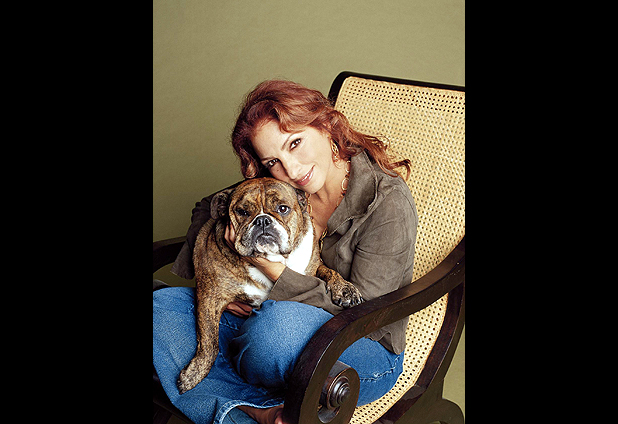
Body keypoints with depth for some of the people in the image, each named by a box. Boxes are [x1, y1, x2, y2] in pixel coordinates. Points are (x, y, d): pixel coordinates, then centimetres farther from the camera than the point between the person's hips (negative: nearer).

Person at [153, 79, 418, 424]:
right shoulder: (276, 186, -7)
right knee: (161, 305, -9)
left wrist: (274, 270, -28)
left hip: (369, 353, -5)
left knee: (280, 321, -41)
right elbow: (209, 208, 11)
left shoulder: (388, 205, -22)